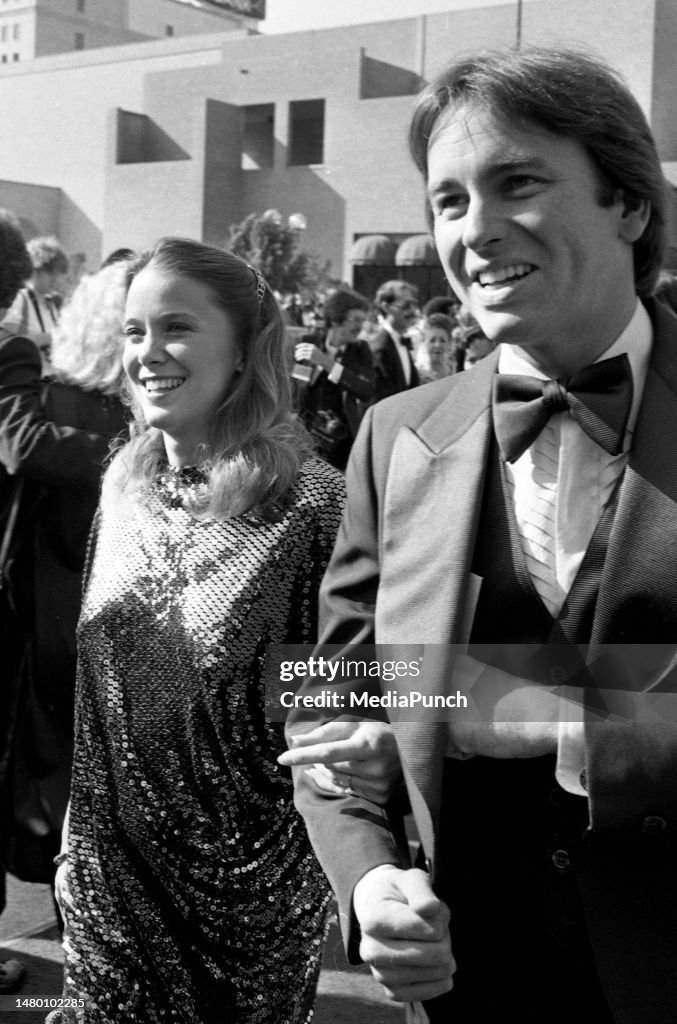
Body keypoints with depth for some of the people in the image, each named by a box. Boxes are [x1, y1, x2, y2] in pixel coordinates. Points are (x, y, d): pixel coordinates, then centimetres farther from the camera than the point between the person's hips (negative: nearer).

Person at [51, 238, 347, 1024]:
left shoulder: (310, 502, -18)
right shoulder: (123, 486, 0)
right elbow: (93, 681, 8)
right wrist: (75, 837, 10)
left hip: (249, 874, -4)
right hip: (113, 863, 5)